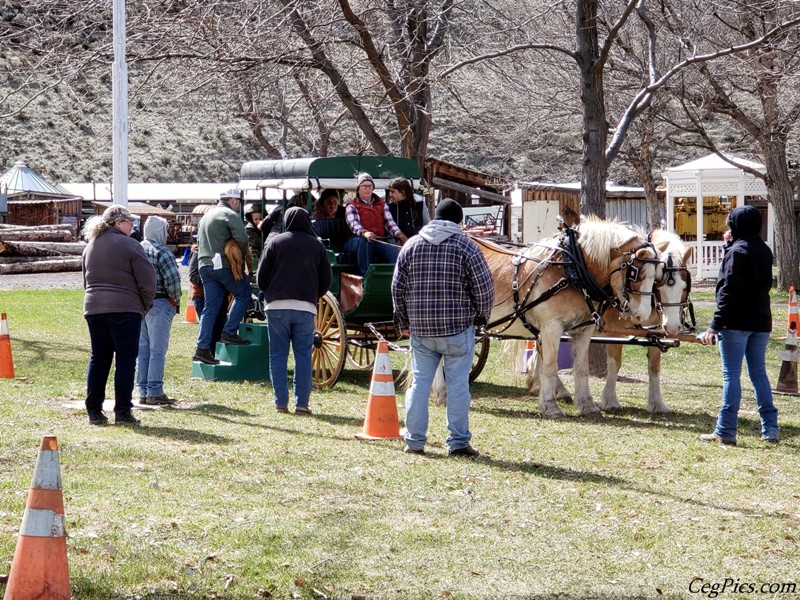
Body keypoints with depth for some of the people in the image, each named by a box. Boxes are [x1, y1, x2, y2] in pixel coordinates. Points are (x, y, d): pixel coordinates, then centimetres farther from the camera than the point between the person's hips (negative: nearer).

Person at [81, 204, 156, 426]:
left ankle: (94, 411, 10)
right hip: (124, 309, -6)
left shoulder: (90, 247, 14)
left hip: (94, 308, 6)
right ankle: (122, 412, -3)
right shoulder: (129, 246, -8)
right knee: (126, 360, -1)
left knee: (98, 360, 11)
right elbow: (147, 281, -10)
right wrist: (145, 306, 6)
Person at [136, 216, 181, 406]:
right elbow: (173, 281, -19)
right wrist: (175, 300, -3)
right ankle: (154, 392, -3)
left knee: (142, 349, 11)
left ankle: (143, 392, 14)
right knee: (157, 350, -3)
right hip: (159, 304, -7)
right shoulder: (163, 253, -13)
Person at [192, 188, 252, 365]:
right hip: (223, 264, -8)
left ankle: (202, 348, 2)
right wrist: (242, 255, 0)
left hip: (205, 265, 8)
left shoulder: (207, 216, 23)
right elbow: (242, 239, -17)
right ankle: (229, 332, 0)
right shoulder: (230, 215, -6)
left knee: (211, 308, 7)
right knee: (243, 294, 8)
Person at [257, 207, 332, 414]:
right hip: (306, 307, 1)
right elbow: (326, 280, 9)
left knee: (278, 355, 4)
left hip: (277, 306, -1)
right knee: (303, 355, 4)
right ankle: (301, 403, -2)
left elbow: (261, 276, 3)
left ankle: (281, 403, 0)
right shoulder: (316, 245, 8)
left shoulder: (276, 242, 4)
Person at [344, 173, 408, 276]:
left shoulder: (382, 205, 22)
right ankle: (365, 276, -42)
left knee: (394, 252, -27)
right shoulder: (352, 206, 8)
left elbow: (389, 222, 8)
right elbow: (353, 224, -11)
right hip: (358, 240, -3)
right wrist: (364, 233, -35)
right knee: (364, 241, -39)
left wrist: (400, 235, -13)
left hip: (379, 241, 3)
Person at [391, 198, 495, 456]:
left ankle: (414, 440, 10)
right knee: (458, 383, 2)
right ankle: (458, 442, 3)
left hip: (420, 329, 3)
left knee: (420, 382, 9)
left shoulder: (412, 245, 6)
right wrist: (481, 317, 10)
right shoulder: (465, 246, -5)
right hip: (458, 328, -3)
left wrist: (404, 322, 17)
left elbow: (397, 287, 8)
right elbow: (484, 288, -6)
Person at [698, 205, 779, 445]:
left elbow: (729, 292, -18)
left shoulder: (737, 252, -12)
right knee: (759, 373, 12)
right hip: (761, 322, 8)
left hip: (736, 323, -8)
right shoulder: (764, 251, 12)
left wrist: (716, 325, -19)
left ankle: (726, 431, -4)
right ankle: (770, 429, 11)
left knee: (731, 374, -5)